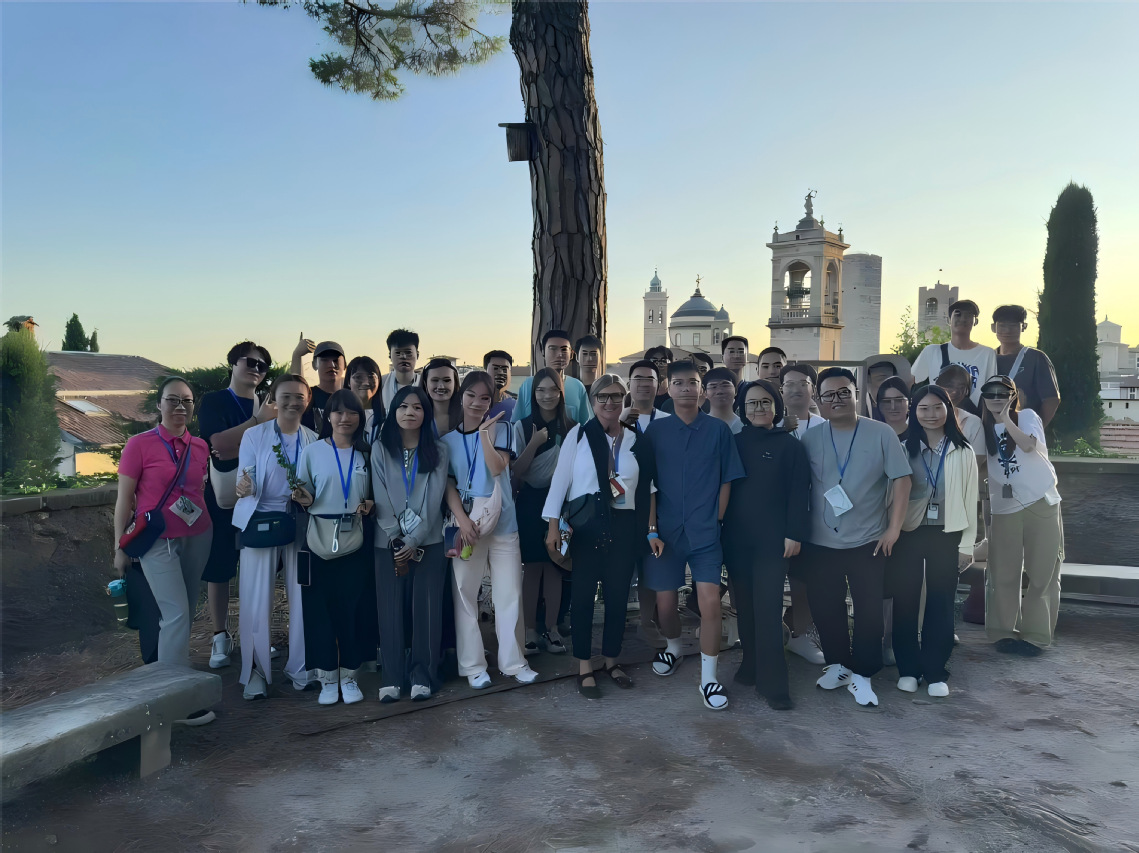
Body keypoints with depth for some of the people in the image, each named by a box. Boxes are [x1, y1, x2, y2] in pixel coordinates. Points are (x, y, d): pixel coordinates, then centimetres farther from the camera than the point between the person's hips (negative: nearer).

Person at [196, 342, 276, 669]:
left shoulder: (268, 407, 12)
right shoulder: (213, 402, 2)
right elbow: (219, 442, -14)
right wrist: (258, 421, -17)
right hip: (222, 499, -2)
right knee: (218, 570, 3)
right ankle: (221, 638, 16)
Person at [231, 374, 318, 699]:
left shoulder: (314, 440, 4)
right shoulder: (253, 435, 0)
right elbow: (246, 484, -6)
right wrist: (245, 487, -28)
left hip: (299, 525, 2)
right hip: (260, 523, -2)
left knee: (302, 598, 4)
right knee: (256, 602, -1)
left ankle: (300, 668, 18)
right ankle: (256, 672, 12)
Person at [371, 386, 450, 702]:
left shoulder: (438, 451, 5)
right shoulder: (380, 449, 6)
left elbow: (434, 499, -3)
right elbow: (381, 498, 0)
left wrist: (414, 541, -11)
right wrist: (397, 540, -8)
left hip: (427, 542, 0)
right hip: (389, 542, 0)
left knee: (426, 608, -2)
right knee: (391, 609, -1)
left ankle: (422, 675, 7)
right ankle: (392, 677, 6)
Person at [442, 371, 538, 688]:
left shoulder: (499, 428, 5)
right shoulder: (448, 438, 6)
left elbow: (498, 467, -10)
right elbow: (448, 484, 1)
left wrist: (484, 432, -18)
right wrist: (463, 520, -12)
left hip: (501, 521, 0)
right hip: (465, 522, 0)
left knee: (509, 592, 2)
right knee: (465, 593, 1)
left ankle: (513, 661, 14)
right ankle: (473, 665, 12)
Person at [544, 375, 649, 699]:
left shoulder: (635, 440, 9)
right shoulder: (579, 435, 0)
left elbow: (644, 489, 11)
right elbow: (560, 478, -3)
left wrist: (646, 531, 7)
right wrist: (553, 524, -8)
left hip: (623, 526, 3)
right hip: (585, 525, -3)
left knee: (618, 595, 9)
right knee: (583, 595, 2)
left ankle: (611, 661, 26)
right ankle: (585, 668, 14)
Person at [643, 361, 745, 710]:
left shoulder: (718, 429, 2)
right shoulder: (656, 429, 2)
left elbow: (726, 481, 5)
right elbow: (648, 483, 2)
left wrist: (715, 521, -1)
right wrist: (651, 530, -4)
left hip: (705, 533, -1)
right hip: (665, 532, 1)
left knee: (710, 603, -10)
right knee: (665, 603, 9)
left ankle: (708, 678, 5)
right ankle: (673, 647, 40)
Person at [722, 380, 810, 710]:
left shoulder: (789, 445, 1)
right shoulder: (734, 443, 8)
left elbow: (798, 492, -3)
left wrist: (794, 533, -10)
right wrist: (720, 527, 4)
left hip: (772, 538, -3)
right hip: (736, 537, 3)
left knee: (768, 607, -6)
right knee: (744, 605, 10)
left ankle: (772, 682, 1)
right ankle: (751, 665, 24)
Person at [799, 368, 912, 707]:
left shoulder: (881, 433, -4)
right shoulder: (809, 439, 1)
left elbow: (901, 480, -5)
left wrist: (894, 528, -9)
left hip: (868, 541, -2)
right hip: (820, 542, 2)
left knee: (869, 610, 4)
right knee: (825, 609, 11)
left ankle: (861, 674, 19)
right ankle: (837, 663, 31)